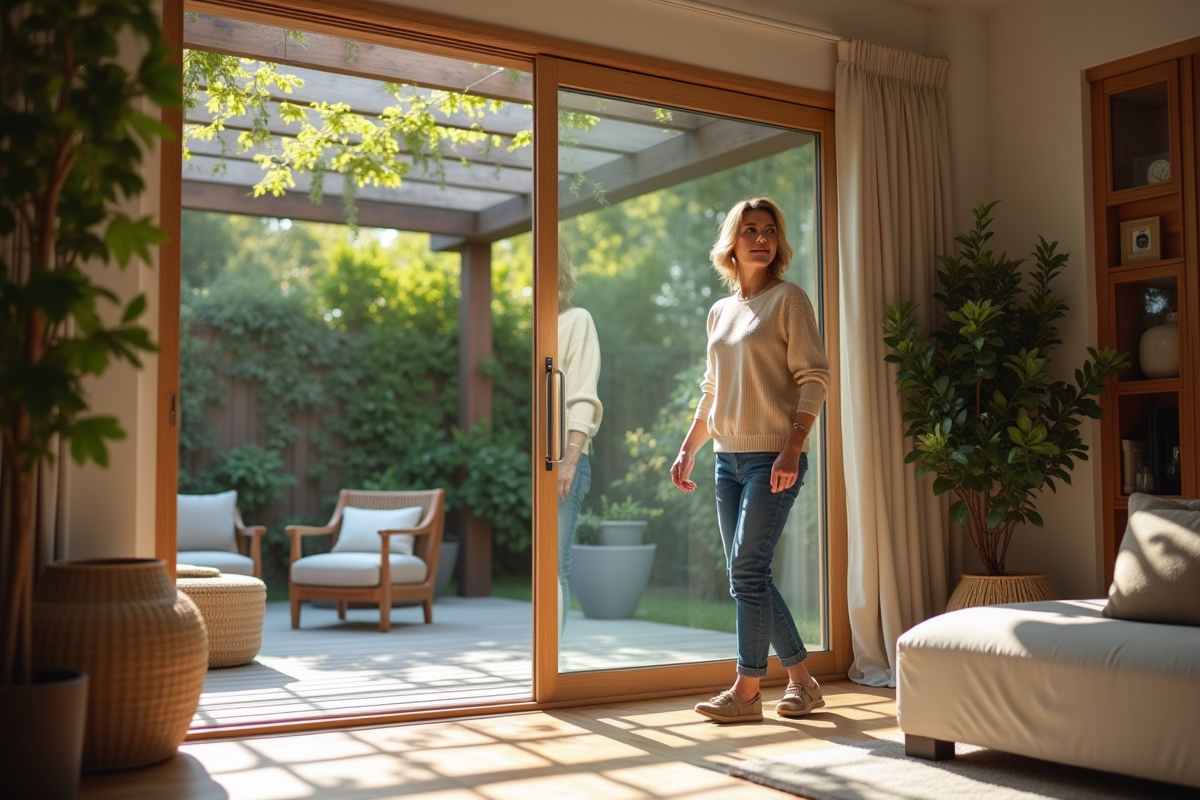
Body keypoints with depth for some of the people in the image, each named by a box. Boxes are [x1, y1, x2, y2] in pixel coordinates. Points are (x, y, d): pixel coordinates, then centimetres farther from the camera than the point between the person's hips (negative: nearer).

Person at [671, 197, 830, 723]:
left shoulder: (789, 299, -3)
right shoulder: (720, 313, 16)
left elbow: (814, 377, -10)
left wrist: (792, 447, -20)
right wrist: (688, 450, 15)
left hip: (773, 456, -7)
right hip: (728, 457, 7)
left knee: (747, 569, -10)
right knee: (747, 576, 7)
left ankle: (746, 692, -1)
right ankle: (802, 681, 19)